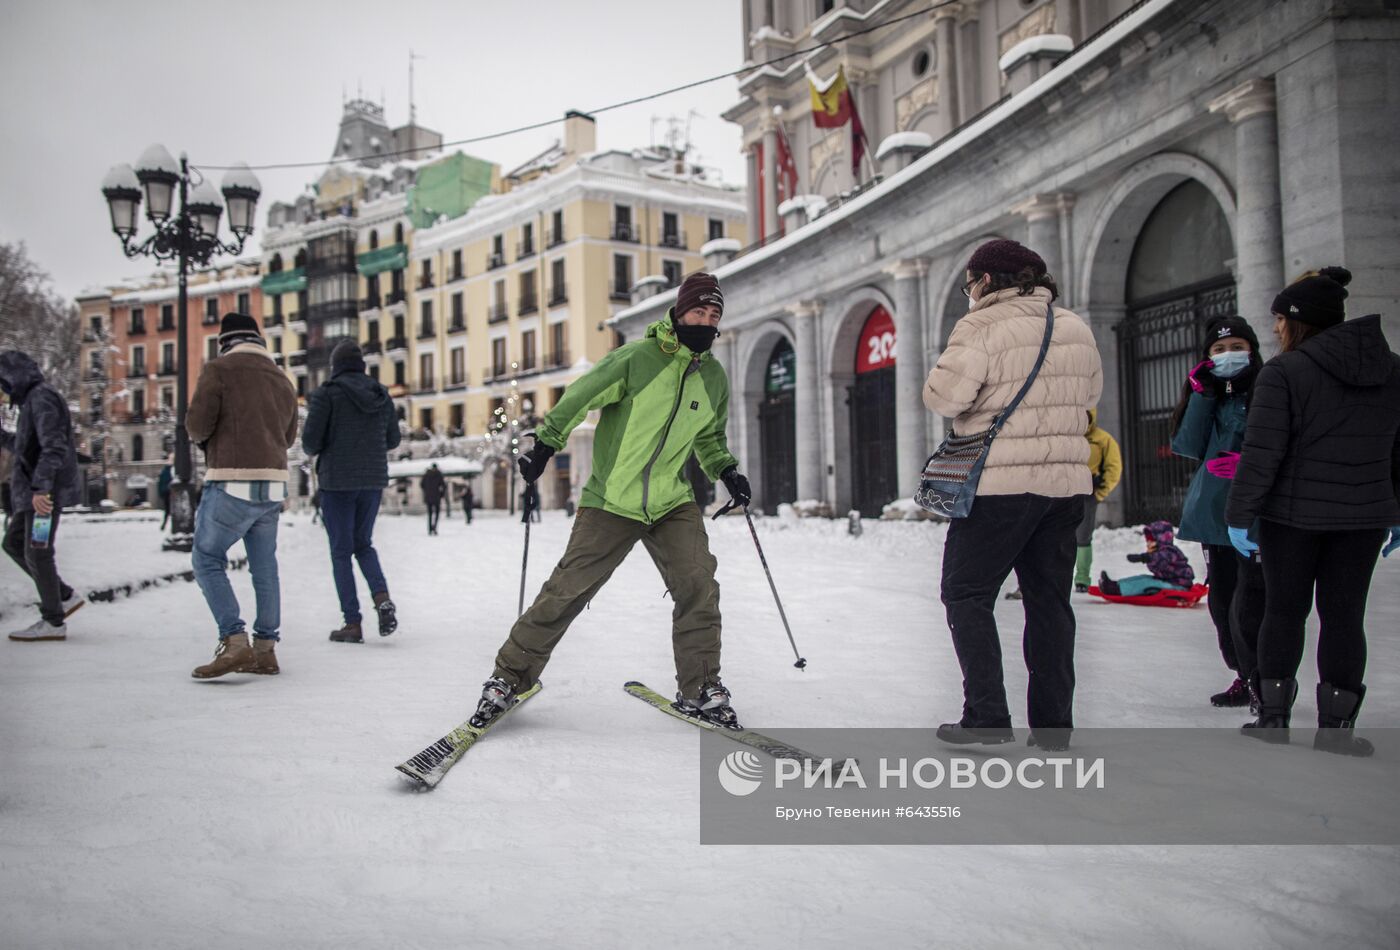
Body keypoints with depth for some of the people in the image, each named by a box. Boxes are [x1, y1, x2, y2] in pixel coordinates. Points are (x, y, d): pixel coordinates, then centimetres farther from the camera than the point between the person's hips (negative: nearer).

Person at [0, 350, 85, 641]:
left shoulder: (42, 398, -13)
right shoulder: (32, 400, 18)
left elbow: (54, 447, -24)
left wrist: (40, 487, -28)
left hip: (45, 492, -10)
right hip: (33, 490, 10)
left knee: (37, 552, -4)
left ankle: (53, 621, 4)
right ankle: (65, 596, 18)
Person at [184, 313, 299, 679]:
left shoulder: (219, 369, -4)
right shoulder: (282, 380, 15)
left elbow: (197, 425, -9)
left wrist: (202, 434, 12)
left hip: (232, 484, -6)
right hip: (273, 486, 6)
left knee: (208, 560, 4)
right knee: (264, 567, 11)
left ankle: (234, 642, -7)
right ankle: (265, 649, 14)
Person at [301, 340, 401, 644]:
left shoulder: (327, 393, -9)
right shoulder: (381, 394, 6)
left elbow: (310, 441, -10)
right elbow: (393, 439, 11)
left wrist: (316, 451, 12)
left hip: (338, 481, -4)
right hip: (373, 480, 4)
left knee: (341, 550, 4)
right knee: (363, 543, 18)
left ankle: (353, 623, 3)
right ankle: (382, 598, -6)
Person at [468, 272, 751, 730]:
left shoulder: (715, 377, 6)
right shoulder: (636, 358, -11)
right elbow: (579, 398, -4)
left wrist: (727, 471, 10)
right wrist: (545, 444, -8)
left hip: (673, 503, 4)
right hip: (611, 499, -4)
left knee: (698, 585, -12)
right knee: (566, 591, -4)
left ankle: (700, 690, 3)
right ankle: (509, 676, 12)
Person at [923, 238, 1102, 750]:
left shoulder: (983, 326, -11)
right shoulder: (1076, 328, 11)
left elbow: (945, 395, -18)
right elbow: (1090, 393, 21)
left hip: (999, 482, -6)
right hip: (1065, 481, 7)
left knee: (967, 594, 5)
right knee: (1049, 598, 13)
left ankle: (986, 717, 0)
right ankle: (1053, 722, 16)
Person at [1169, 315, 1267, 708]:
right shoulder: (1204, 392, 14)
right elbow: (1187, 446, 2)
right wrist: (1201, 395, -5)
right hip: (1213, 514, 7)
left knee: (1250, 607, -14)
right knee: (1221, 601, 13)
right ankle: (1246, 677, 26)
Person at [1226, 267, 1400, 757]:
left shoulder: (1284, 372, -12)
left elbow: (1262, 453, -16)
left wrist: (1239, 515, -9)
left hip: (1292, 514, -4)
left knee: (1284, 612, 8)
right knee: (1344, 615, 8)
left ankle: (1273, 717, 14)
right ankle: (1335, 726, 10)